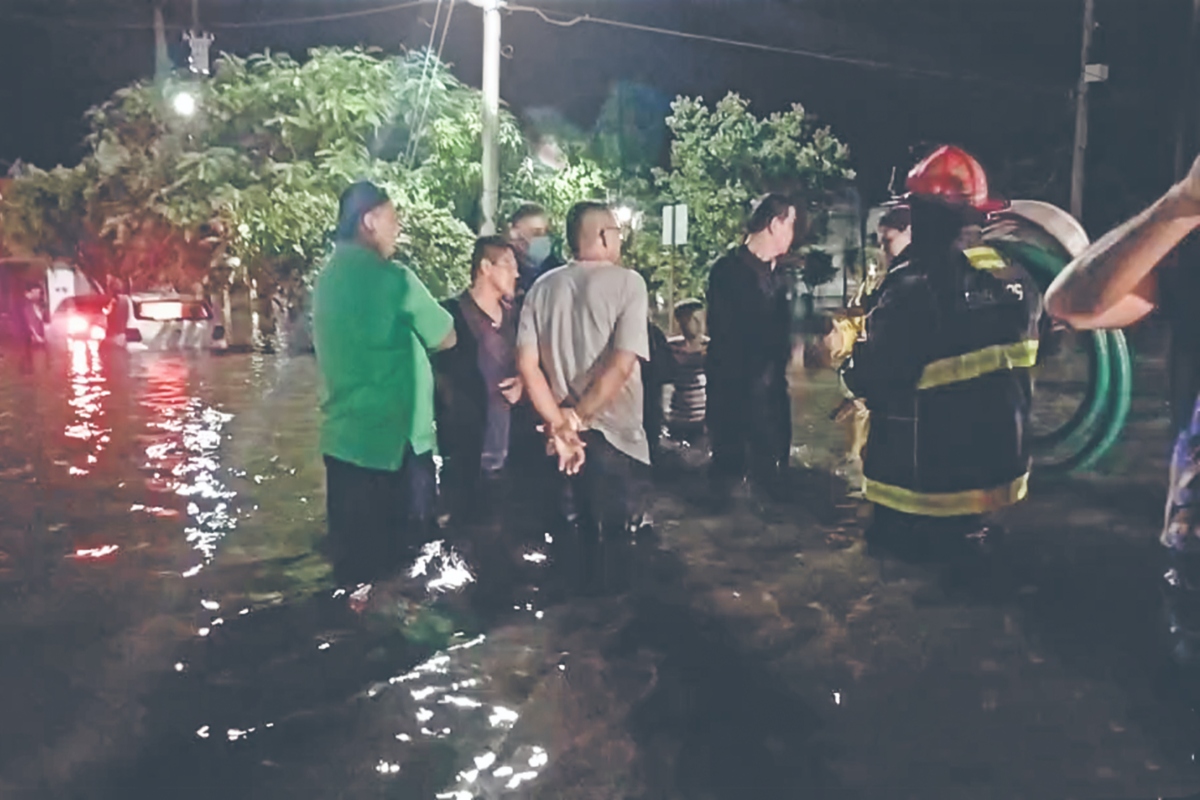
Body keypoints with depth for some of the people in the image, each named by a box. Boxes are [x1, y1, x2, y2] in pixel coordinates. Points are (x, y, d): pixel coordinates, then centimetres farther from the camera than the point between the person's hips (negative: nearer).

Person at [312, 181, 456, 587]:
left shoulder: (328, 278, 8)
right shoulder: (392, 277, -15)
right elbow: (446, 338, -7)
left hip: (342, 438, 7)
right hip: (394, 438, -7)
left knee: (352, 551, 14)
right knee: (399, 550, 6)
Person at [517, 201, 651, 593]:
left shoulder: (544, 287, 3)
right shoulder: (627, 282, -10)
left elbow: (526, 364, -5)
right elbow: (621, 366, -20)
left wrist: (559, 424, -6)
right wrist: (577, 418, -12)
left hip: (571, 436, 6)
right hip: (614, 435, -5)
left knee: (589, 528, 23)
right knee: (615, 537, 7)